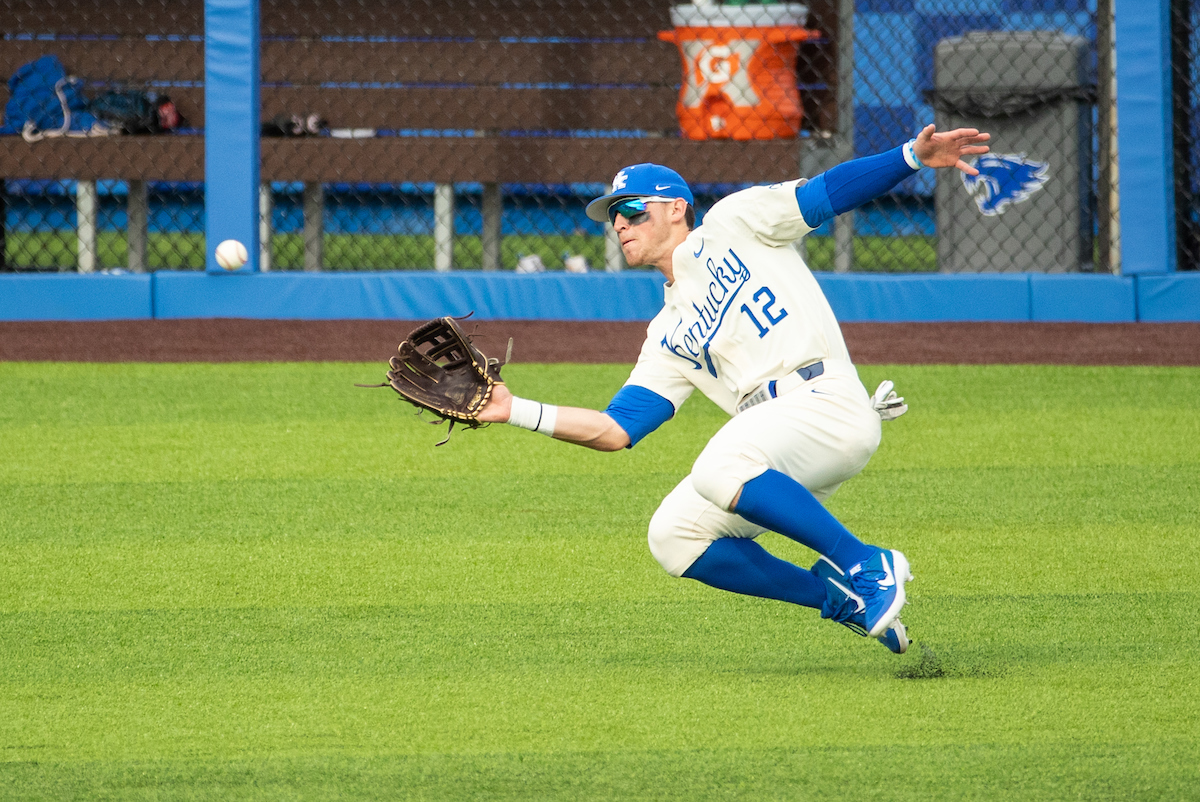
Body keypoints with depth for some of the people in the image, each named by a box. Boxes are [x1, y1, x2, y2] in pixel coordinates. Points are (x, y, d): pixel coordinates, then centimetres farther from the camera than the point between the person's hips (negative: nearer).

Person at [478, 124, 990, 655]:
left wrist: (915, 156, -10)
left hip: (826, 400, -7)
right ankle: (841, 599, 3)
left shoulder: (733, 224, 12)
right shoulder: (667, 338, 26)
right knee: (672, 537, -2)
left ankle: (866, 566, -18)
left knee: (720, 469, -31)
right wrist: (516, 410, 12)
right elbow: (617, 430, 19)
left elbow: (827, 192, 4)